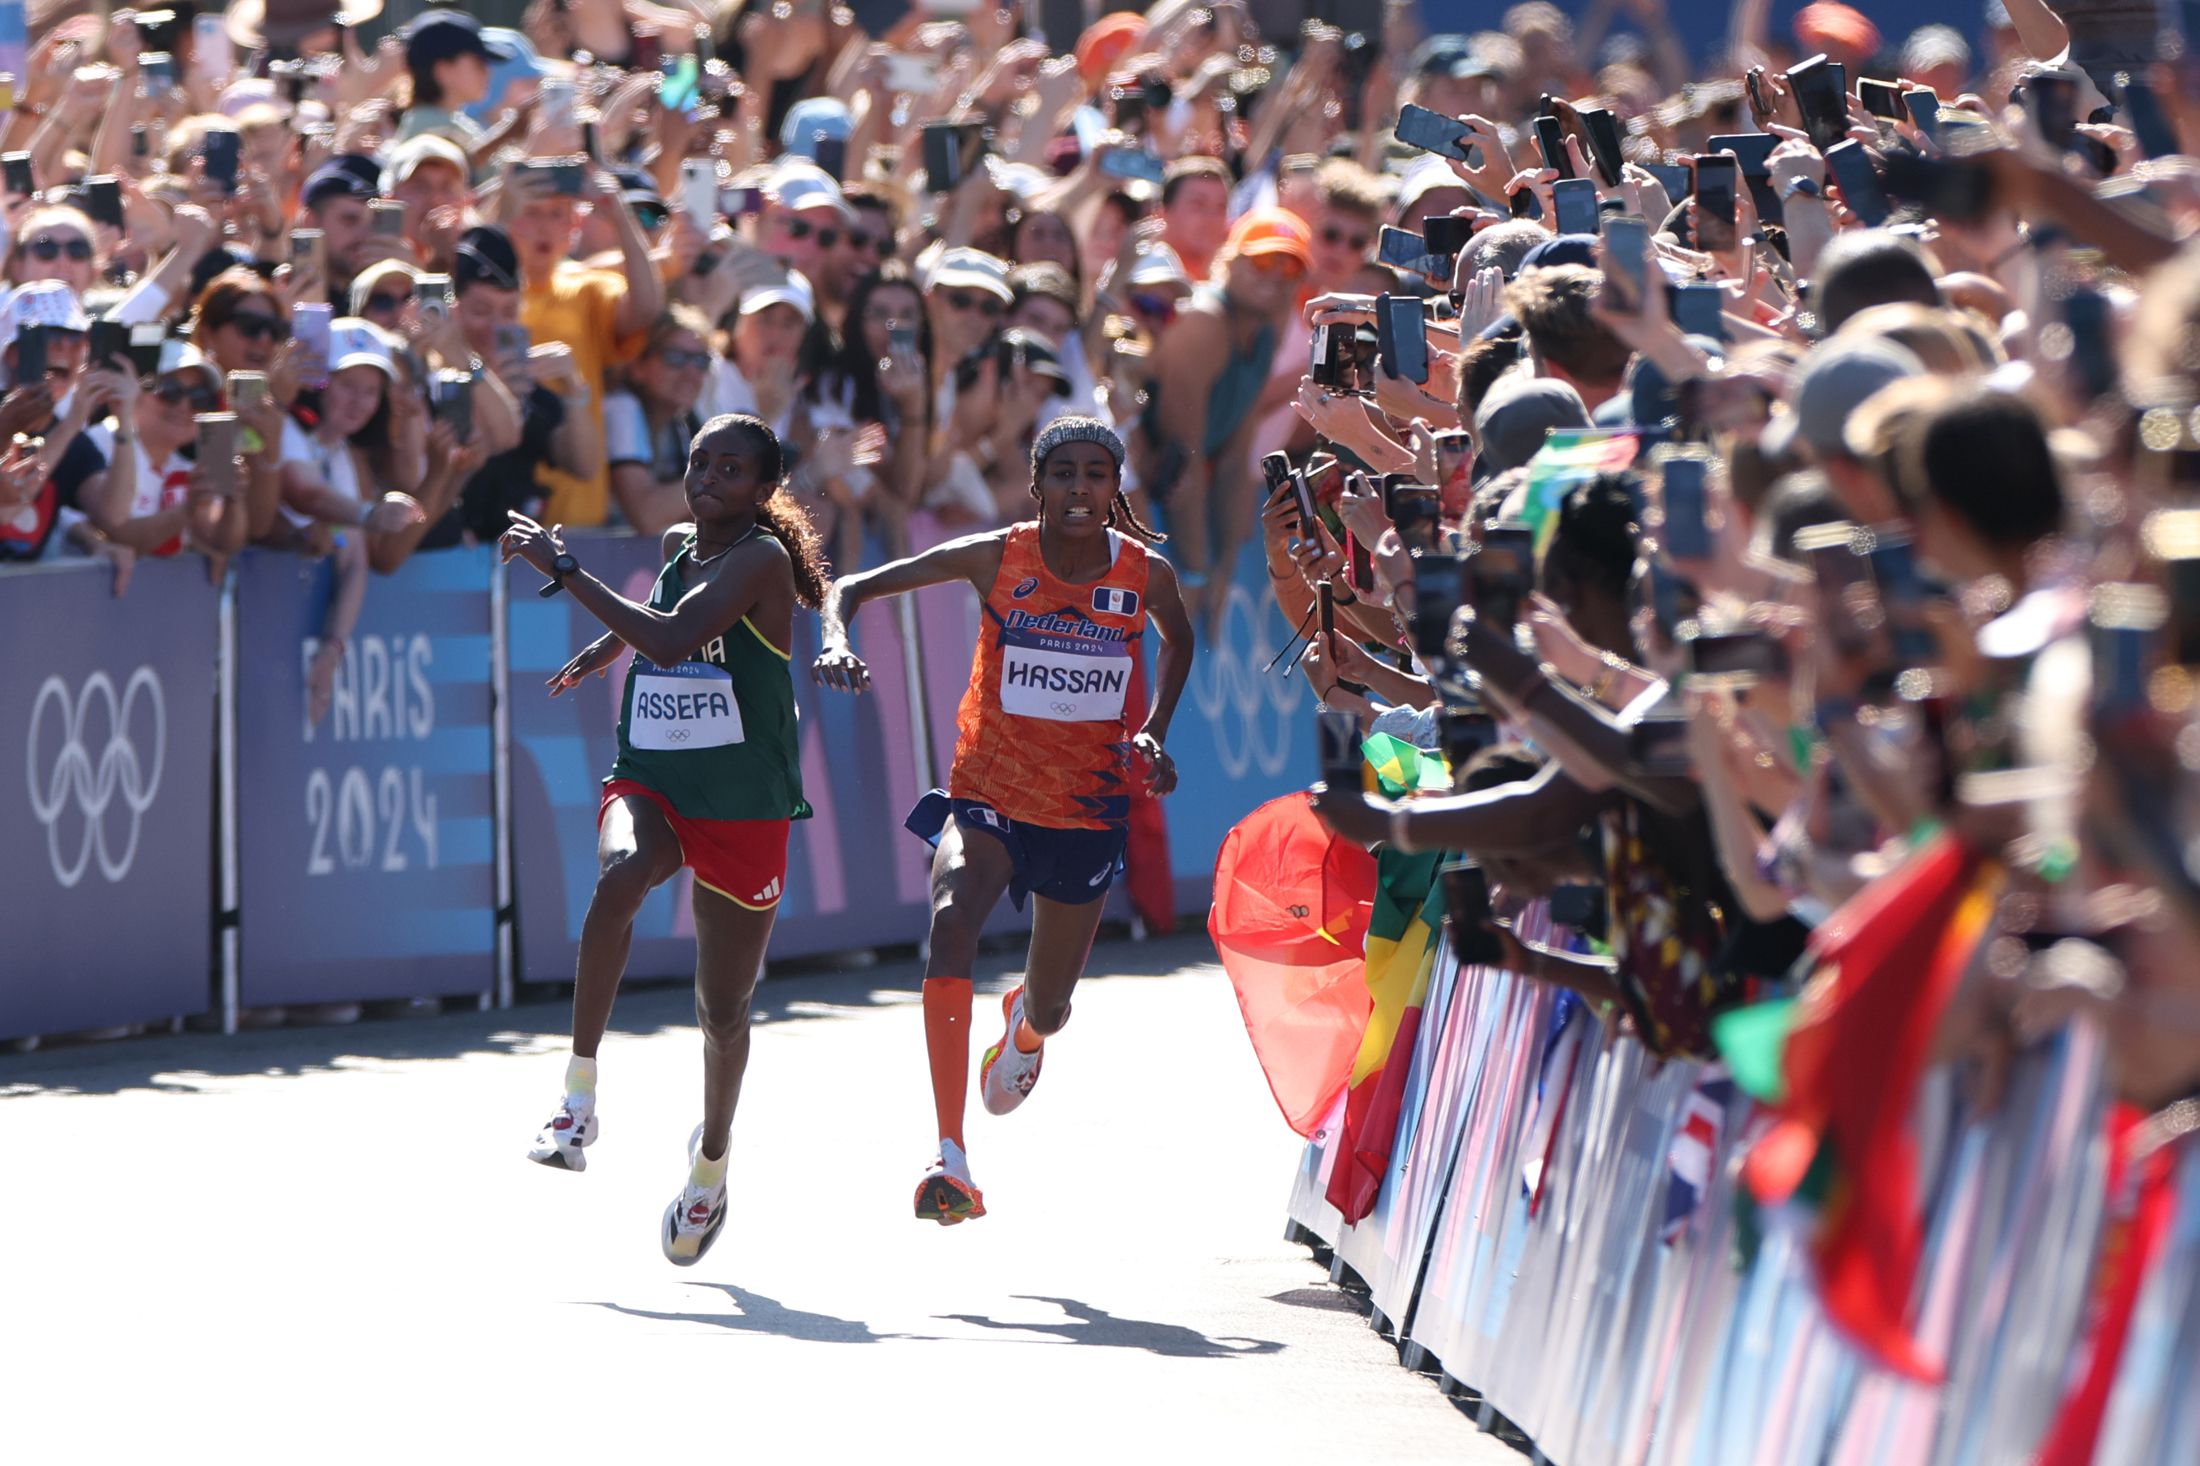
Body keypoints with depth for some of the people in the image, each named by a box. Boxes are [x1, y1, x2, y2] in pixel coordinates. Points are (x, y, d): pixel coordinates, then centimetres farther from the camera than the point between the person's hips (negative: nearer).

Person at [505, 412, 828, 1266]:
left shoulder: (760, 558, -14)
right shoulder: (679, 545, 7)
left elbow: (672, 640, -29)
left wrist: (563, 569, -27)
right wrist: (601, 650, 37)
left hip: (744, 804, -4)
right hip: (648, 780, 4)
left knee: (723, 1007, 7)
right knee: (620, 875, -33)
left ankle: (711, 1158, 35)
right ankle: (580, 1095, -31)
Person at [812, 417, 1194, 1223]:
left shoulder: (1145, 574, -6)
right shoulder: (996, 558, -11)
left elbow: (1178, 641, 18)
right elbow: (856, 587, -7)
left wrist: (1154, 732, 4)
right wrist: (838, 640, -29)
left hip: (1087, 811, 2)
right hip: (988, 795, -2)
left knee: (1049, 1011, 12)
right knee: (953, 920, -33)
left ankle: (1026, 1022, 57)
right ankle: (951, 1158, -39)